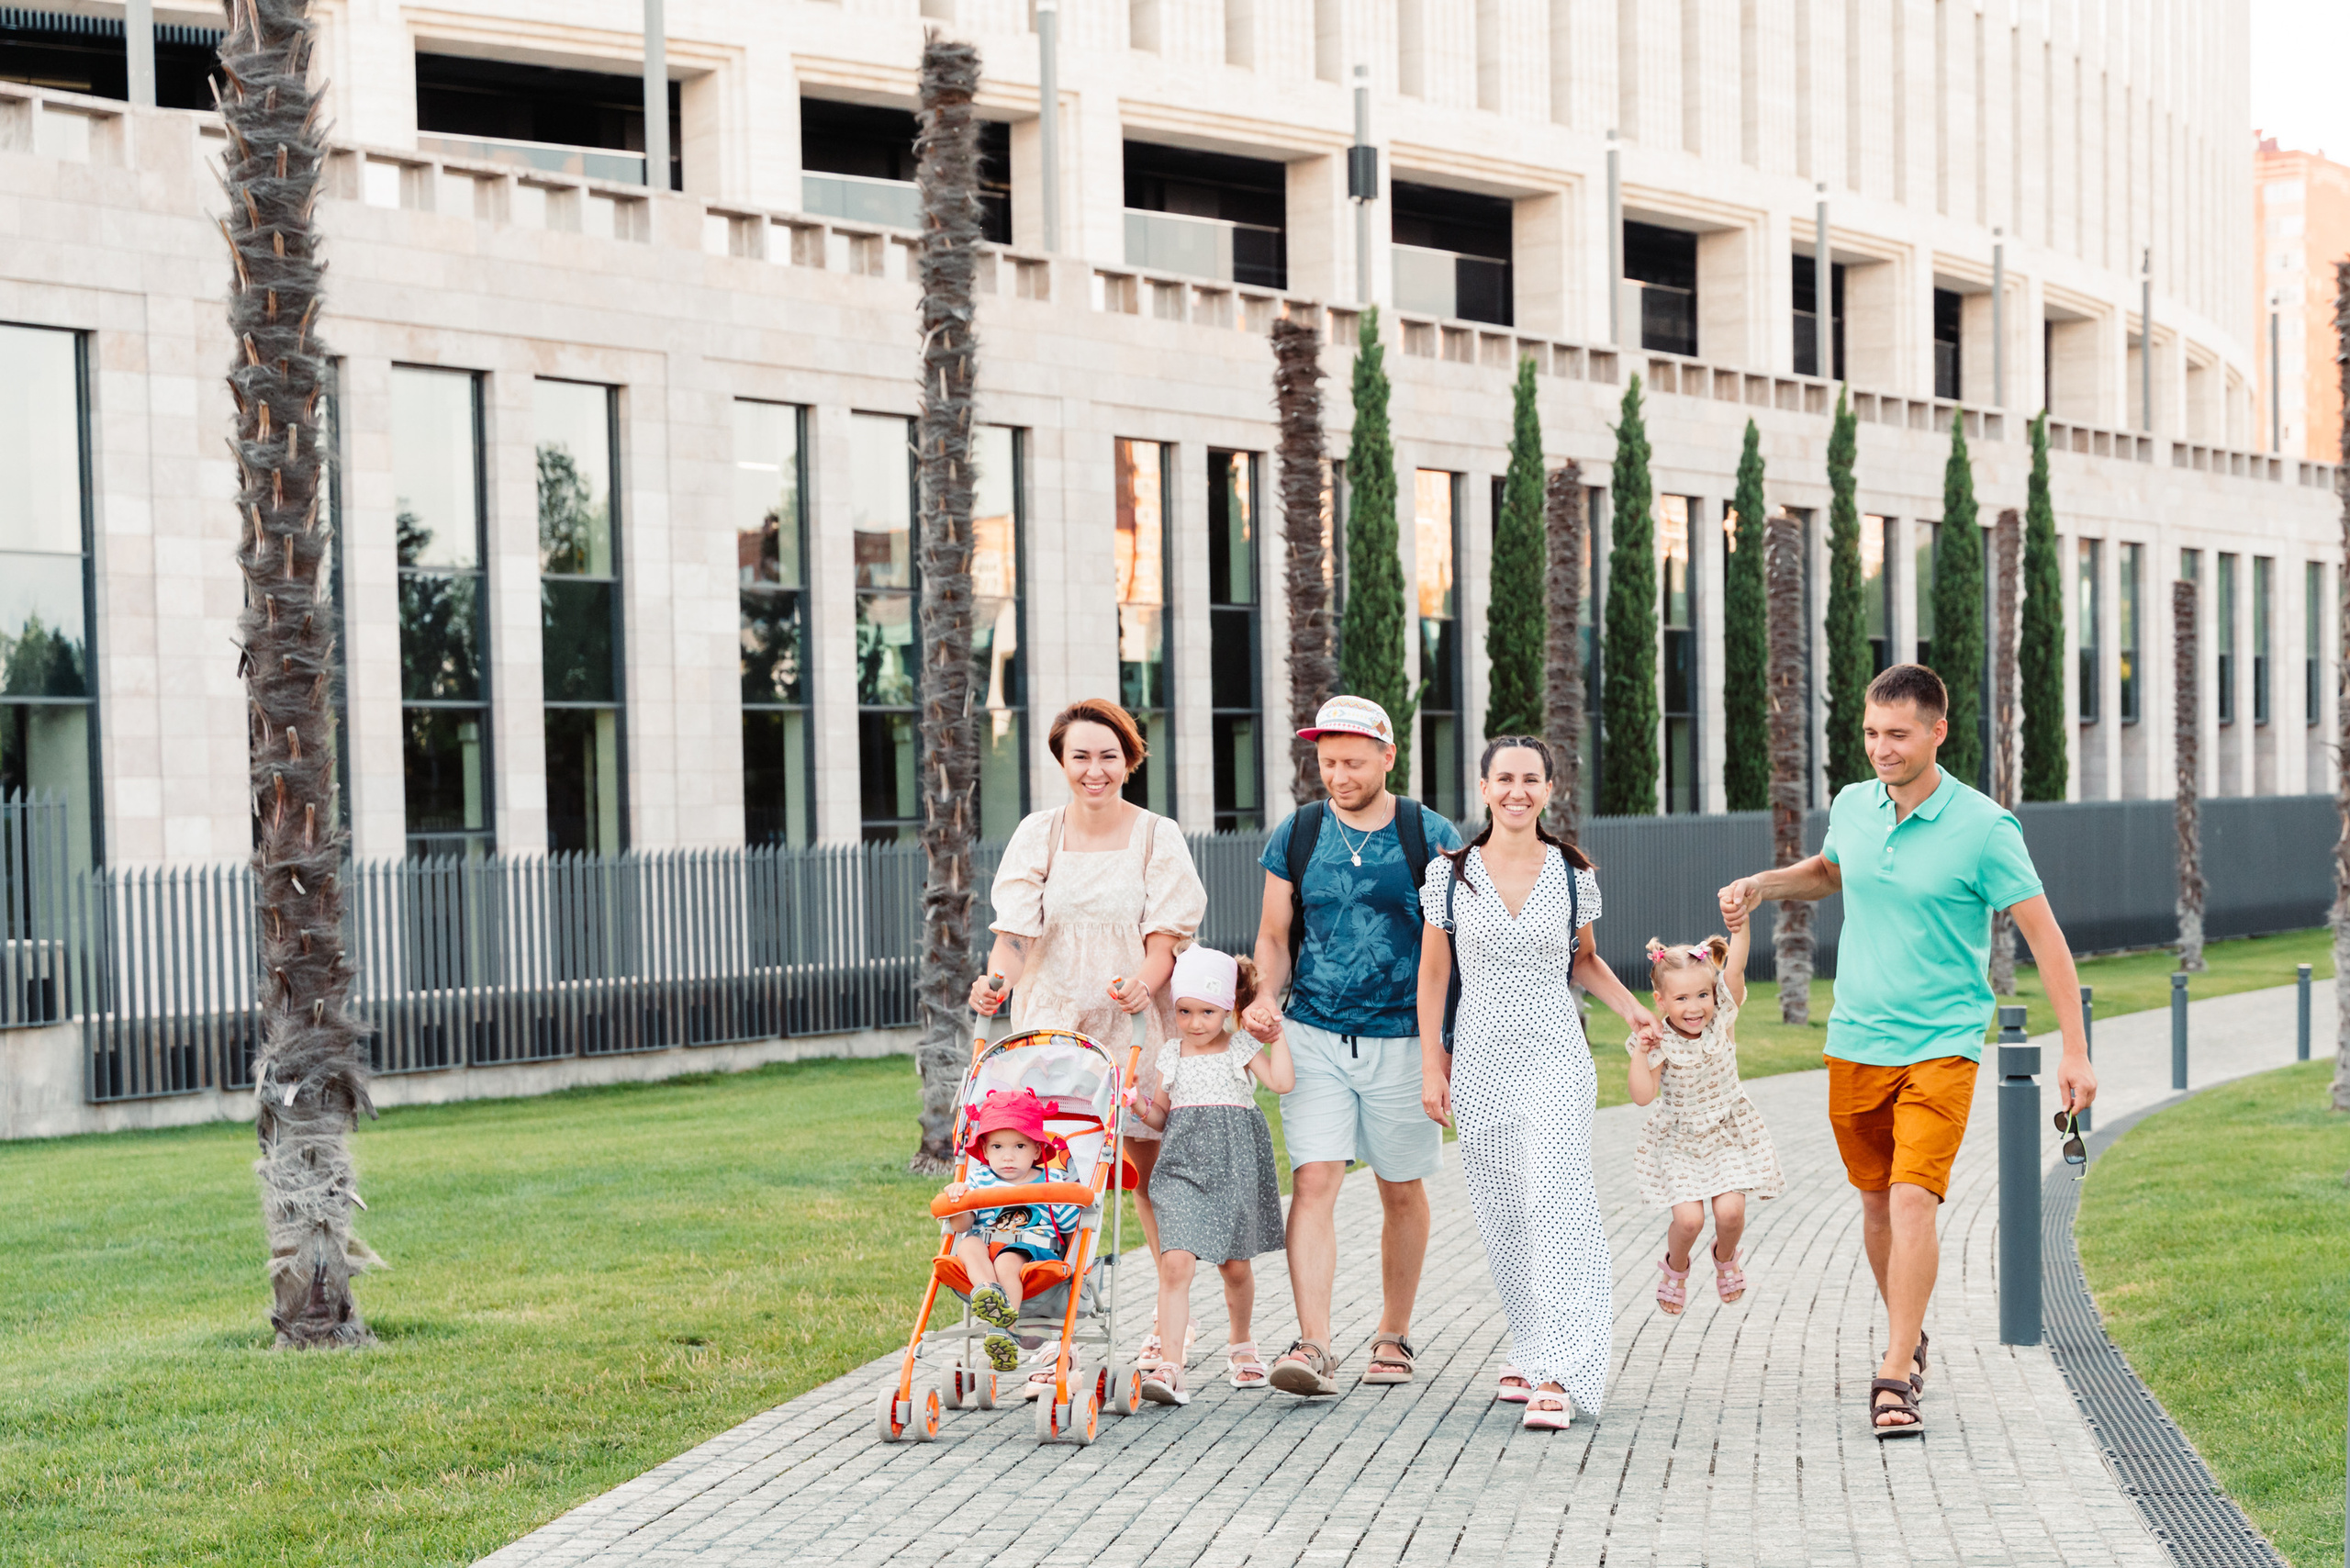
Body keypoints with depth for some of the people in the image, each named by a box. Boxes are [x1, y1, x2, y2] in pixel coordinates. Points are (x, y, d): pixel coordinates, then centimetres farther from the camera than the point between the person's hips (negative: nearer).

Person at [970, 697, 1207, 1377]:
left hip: (1133, 1021, -1)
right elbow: (1017, 926, -5)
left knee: (1149, 1166, 8)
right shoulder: (1038, 834, 4)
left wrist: (1144, 982, -26)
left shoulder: (1157, 837, 1)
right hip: (1053, 1017, 1)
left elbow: (1167, 932, -6)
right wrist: (997, 981, -25)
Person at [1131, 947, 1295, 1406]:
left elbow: (1282, 1081, -14)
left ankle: (1241, 1345, 38)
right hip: (1183, 1166, 1)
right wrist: (1143, 1108, -4)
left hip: (1234, 1165, -1)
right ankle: (1170, 1368, -20)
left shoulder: (1241, 1051, 3)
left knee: (1235, 1265, 10)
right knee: (1175, 1262, -15)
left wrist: (1277, 1034, -8)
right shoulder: (1171, 1054, 10)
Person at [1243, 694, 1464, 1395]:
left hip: (1403, 1040, 0)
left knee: (1402, 1191, 10)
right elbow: (1274, 936, 11)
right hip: (1313, 1035, 1)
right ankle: (1314, 1346, -17)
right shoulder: (1296, 835, 4)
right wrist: (1266, 995, -9)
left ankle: (1393, 1336, 27)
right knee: (1313, 1182, -12)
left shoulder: (1431, 837, -2)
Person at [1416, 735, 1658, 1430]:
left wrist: (1630, 1008, 2)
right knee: (1502, 1216, 5)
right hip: (1480, 1065, 2)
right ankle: (1530, 1352, 21)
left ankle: (1560, 1375, -19)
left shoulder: (1573, 875, 4)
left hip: (1555, 1062, -2)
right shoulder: (1451, 874, 3)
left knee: (1555, 1206, -15)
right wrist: (1431, 1065, 4)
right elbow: (1433, 976, 8)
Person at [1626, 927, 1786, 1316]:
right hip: (1679, 1141, -2)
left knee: (1730, 1210, -13)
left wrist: (1741, 920, -35)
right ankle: (1675, 1268, 20)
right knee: (1688, 1217, -13)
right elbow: (1643, 1096, -21)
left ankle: (1726, 1259, 22)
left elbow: (1735, 967, -24)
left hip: (1729, 1134, 2)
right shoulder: (1660, 1042, -16)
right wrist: (1640, 1050, -28)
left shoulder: (1720, 1019, -11)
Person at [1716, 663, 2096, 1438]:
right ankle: (1909, 1335, 34)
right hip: (1854, 1044, 5)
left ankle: (1894, 1377, -14)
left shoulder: (1983, 828, -11)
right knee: (1876, 1203, 13)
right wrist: (1761, 884, 9)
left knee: (1914, 1201, -16)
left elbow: (2045, 937, -9)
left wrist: (2075, 1051, -13)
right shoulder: (1851, 806, 4)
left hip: (1940, 1046, -5)